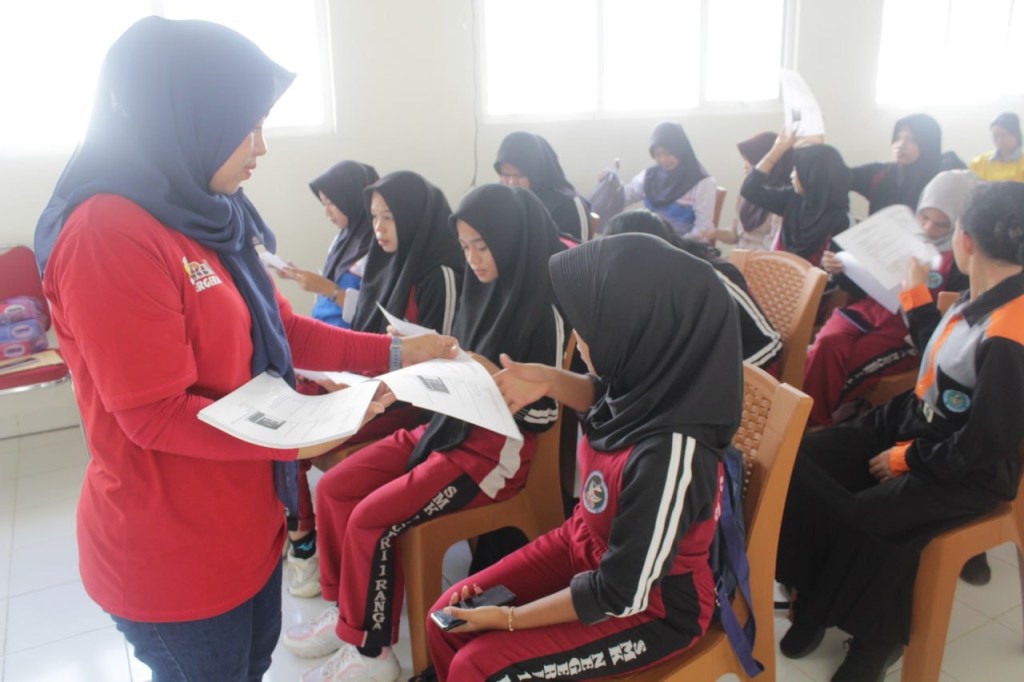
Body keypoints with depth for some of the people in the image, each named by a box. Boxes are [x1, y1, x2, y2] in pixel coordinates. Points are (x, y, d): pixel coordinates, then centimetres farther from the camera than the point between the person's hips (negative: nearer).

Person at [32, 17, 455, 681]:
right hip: (172, 551, -8)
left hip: (244, 520, 8)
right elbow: (156, 416, -24)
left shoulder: (207, 214, 4)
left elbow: (280, 330, 8)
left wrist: (393, 352, 2)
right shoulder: (106, 235, -24)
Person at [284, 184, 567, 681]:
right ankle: (345, 608, 18)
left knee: (371, 519, -17)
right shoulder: (483, 289, 8)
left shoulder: (545, 310, -16)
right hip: (450, 426, 8)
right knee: (333, 489, 0)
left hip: (496, 449, -8)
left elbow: (543, 412, -16)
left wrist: (487, 371, -24)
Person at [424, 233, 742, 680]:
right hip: (587, 544, 7)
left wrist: (508, 619, -14)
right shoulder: (646, 381, -17)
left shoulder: (669, 457, -38)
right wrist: (549, 381, -8)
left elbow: (621, 596, -25)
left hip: (652, 606, -6)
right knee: (448, 620, 3)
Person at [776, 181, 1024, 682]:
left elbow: (979, 447, -24)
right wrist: (916, 292, 19)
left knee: (863, 518, -29)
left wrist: (906, 458, -12)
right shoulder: (982, 298, 0)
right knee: (800, 460, -6)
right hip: (912, 424, 9)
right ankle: (818, 599, 9)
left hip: (966, 473, -9)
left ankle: (878, 635, 4)